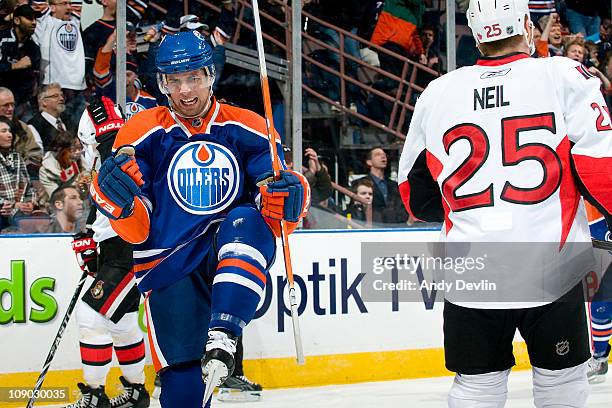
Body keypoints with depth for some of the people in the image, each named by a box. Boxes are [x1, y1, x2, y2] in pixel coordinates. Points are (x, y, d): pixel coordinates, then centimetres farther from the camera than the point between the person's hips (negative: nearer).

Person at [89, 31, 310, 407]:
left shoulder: (247, 129, 2)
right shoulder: (143, 133, 0)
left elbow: (273, 220, 2)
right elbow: (137, 231, -2)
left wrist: (286, 200, -21)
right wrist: (119, 201, -24)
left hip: (234, 254, 0)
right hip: (169, 269, 0)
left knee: (246, 220, -33)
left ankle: (222, 337, -41)